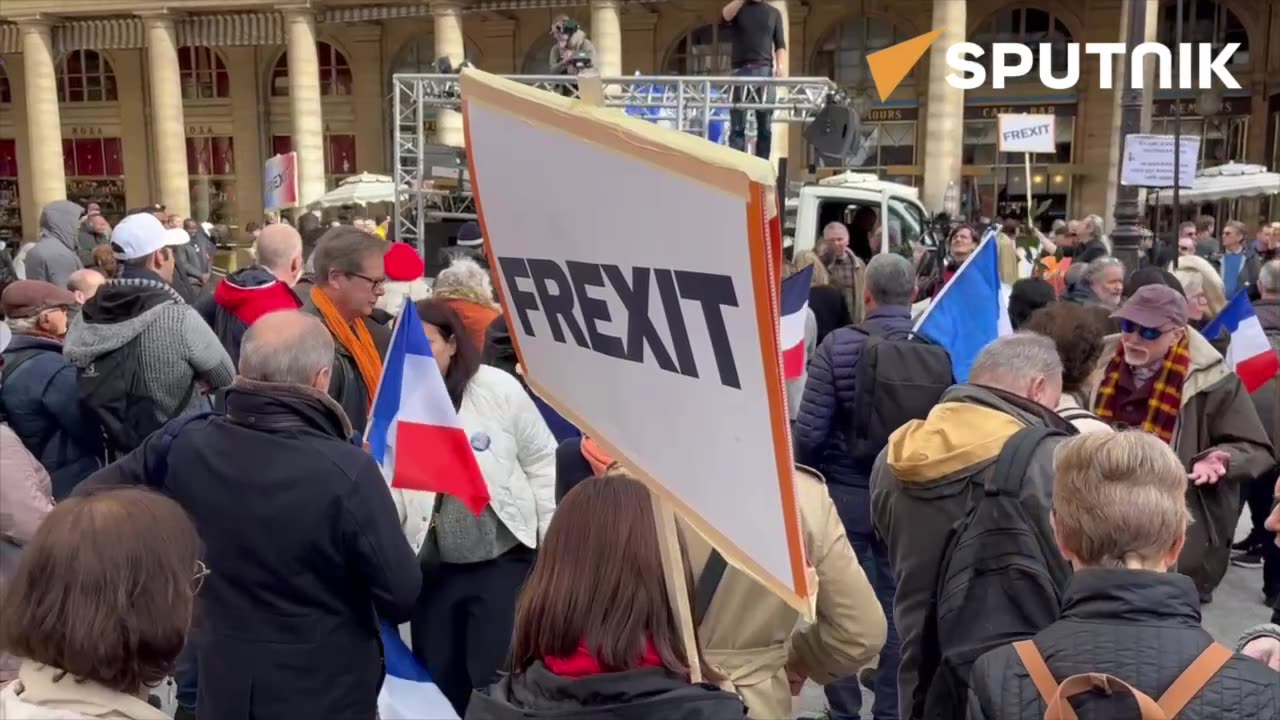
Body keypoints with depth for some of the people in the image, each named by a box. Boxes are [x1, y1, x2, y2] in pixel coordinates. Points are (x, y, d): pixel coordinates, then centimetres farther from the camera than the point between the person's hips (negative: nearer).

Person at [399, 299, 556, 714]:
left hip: (504, 560, -3)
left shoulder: (498, 389, -10)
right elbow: (392, 498, -1)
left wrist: (554, 540, -1)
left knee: (496, 677, 0)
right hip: (432, 568, 3)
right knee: (438, 682, 15)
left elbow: (542, 463, -2)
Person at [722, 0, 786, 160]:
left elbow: (780, 44, 9)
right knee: (737, 125, -4)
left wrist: (780, 66, -7)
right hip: (740, 70, -1)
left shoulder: (774, 13, 15)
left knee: (765, 125, 0)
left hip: (765, 70, 1)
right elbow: (726, 15, -14)